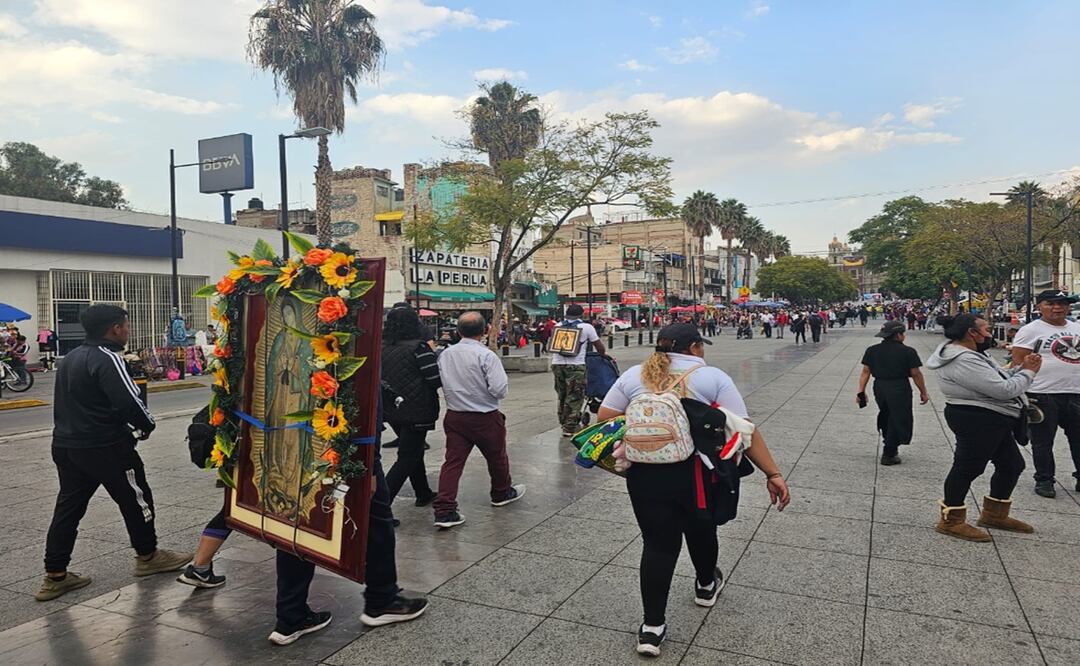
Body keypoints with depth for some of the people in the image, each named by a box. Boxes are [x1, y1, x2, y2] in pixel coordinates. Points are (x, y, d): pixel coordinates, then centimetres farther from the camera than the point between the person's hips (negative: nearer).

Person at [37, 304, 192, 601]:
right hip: (104, 447, -8)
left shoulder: (72, 357, 13)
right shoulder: (106, 358, -17)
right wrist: (147, 424, -7)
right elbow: (128, 400, -26)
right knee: (135, 498, 8)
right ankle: (148, 556, 23)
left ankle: (55, 576, 14)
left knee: (68, 507, 12)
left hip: (66, 444, 9)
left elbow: (75, 401, 18)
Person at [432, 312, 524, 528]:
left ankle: (444, 511, -4)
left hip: (454, 416, 4)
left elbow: (443, 383, 11)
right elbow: (500, 390, -21)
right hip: (485, 418, -4)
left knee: (453, 461, 4)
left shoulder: (445, 355, 0)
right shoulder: (486, 356, -19)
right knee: (496, 456, 19)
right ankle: (502, 493, 40)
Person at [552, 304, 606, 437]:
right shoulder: (587, 327, 4)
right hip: (575, 366, -4)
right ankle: (569, 428, -2)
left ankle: (564, 423, 28)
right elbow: (600, 348, 6)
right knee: (574, 397, 1)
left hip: (557, 364, 5)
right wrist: (602, 355, 26)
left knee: (562, 395, 17)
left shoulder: (558, 326, 15)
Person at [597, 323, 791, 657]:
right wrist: (773, 473, -5)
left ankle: (652, 627, 8)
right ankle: (706, 586, 48)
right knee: (700, 529, 23)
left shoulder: (633, 375, 7)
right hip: (697, 471, -1)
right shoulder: (713, 377, -1)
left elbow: (604, 419, 3)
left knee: (658, 543, 10)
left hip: (644, 472, 1)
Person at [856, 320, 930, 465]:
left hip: (879, 388, 5)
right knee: (899, 420, 6)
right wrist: (923, 392, 5)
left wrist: (861, 391, 3)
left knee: (886, 417, 23)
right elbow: (916, 374, -5)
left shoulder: (872, 350, 3)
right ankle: (888, 454, 8)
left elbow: (865, 372, 2)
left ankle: (890, 447, 32)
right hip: (899, 390, -5)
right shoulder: (908, 352, -9)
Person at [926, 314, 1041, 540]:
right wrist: (1028, 372, -6)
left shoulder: (969, 354, 14)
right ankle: (951, 521, 10)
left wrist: (1021, 368, 4)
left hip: (992, 422, 11)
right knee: (968, 468, -2)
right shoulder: (963, 361, -23)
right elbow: (1003, 390, -21)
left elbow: (997, 380, 18)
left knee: (1012, 465, 18)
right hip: (976, 422, -11)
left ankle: (994, 515, 31)